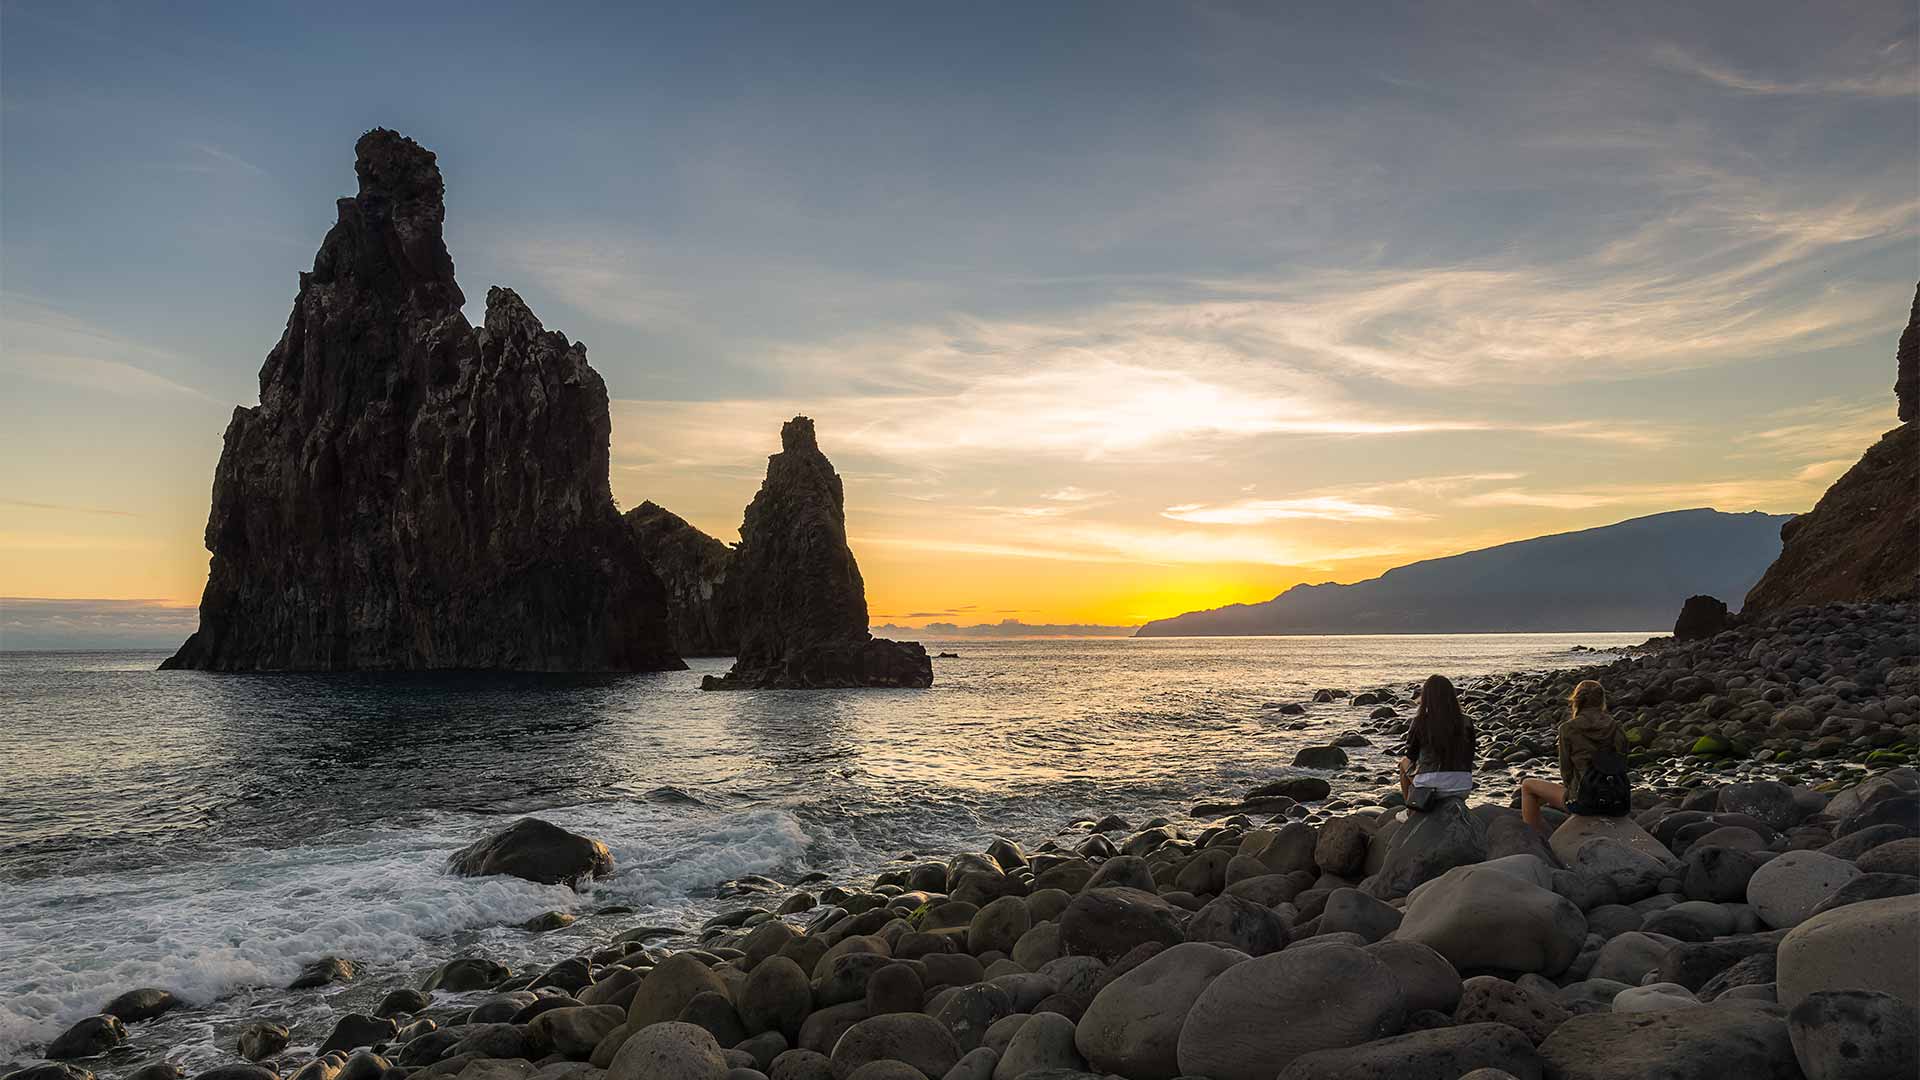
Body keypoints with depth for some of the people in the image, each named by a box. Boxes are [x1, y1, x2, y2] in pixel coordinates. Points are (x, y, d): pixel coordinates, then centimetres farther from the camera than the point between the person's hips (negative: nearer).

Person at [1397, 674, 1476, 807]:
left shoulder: (1420, 722, -9)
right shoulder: (1466, 722, -3)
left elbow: (1411, 757, 4)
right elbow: (1469, 757, 8)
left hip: (1430, 786, -3)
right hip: (1463, 787, 3)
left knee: (1404, 762, 30)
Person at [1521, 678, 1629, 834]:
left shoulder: (1568, 729, -9)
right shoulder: (1617, 729, 3)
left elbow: (1566, 769, -4)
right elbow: (1623, 765, 9)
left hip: (1585, 801, -5)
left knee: (1528, 786, 15)